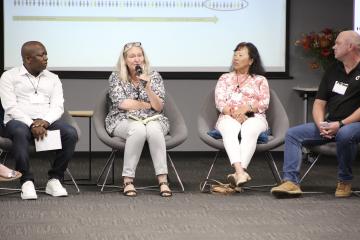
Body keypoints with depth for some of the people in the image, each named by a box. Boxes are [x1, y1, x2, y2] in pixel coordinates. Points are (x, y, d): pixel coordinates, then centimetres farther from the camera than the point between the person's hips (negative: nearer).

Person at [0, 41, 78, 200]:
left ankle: (54, 179, -17)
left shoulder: (53, 79, 17)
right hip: (19, 121, -3)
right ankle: (26, 181, -30)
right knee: (20, 132, -40)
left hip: (47, 122, 3)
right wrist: (32, 124, -21)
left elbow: (58, 107, 5)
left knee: (71, 133, -27)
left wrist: (45, 121, -17)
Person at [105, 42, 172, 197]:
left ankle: (163, 181, -38)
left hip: (152, 120, 2)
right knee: (138, 130, -37)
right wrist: (147, 105, -3)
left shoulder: (154, 76, 7)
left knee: (154, 130, -35)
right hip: (124, 121, -2)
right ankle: (128, 181, -34)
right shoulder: (116, 78, 4)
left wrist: (148, 88, -17)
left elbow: (159, 107, -2)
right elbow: (122, 103, -8)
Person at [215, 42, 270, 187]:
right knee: (229, 130, -38)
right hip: (229, 117, 1)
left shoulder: (260, 80, 22)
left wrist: (247, 108, -15)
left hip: (254, 117, 0)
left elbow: (264, 103, 6)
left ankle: (239, 173, -57)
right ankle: (240, 171, -59)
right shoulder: (225, 78, 24)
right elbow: (220, 102, 8)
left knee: (249, 131, -39)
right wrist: (233, 113, -13)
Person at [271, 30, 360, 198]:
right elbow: (319, 103, 13)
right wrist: (321, 124, -7)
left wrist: (340, 124, -21)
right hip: (330, 124, 7)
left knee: (344, 135, -40)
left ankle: (344, 181, -17)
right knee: (292, 134, -9)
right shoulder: (333, 71, 17)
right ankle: (291, 182, -20)